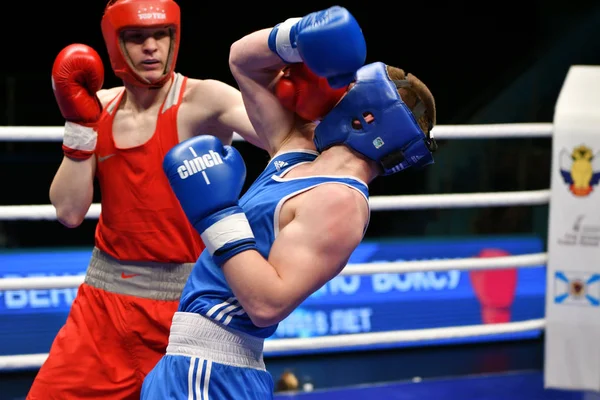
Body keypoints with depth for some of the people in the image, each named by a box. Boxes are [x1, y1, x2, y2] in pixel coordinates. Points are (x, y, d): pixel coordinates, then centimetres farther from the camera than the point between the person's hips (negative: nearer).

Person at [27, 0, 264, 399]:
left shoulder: (202, 100, -11)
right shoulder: (101, 107, 5)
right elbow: (70, 212, -1)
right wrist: (80, 124, -8)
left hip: (183, 303, -5)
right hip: (103, 300, 5)